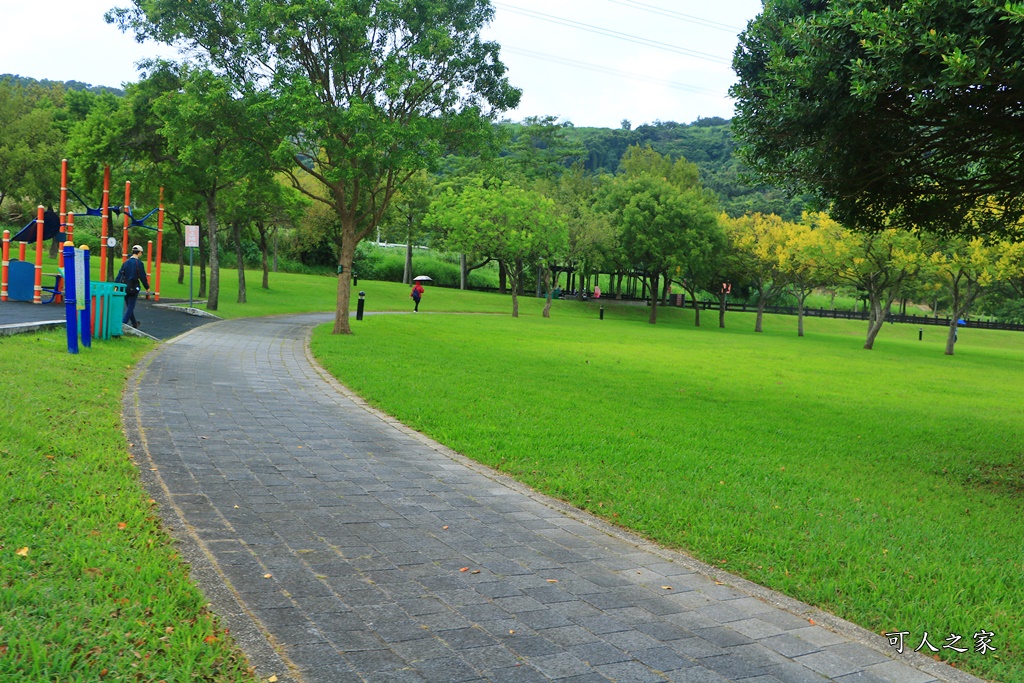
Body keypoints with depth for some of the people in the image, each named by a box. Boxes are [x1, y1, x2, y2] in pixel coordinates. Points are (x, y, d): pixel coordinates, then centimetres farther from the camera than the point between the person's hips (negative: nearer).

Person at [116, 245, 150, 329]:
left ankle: (134, 324, 31)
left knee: (129, 306, 17)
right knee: (130, 307, -2)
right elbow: (143, 277, -9)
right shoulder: (139, 263, -9)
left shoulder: (126, 262, 8)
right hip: (133, 288, -6)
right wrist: (147, 287, 2)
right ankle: (123, 323, -13)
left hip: (125, 287, 6)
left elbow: (119, 275, 6)